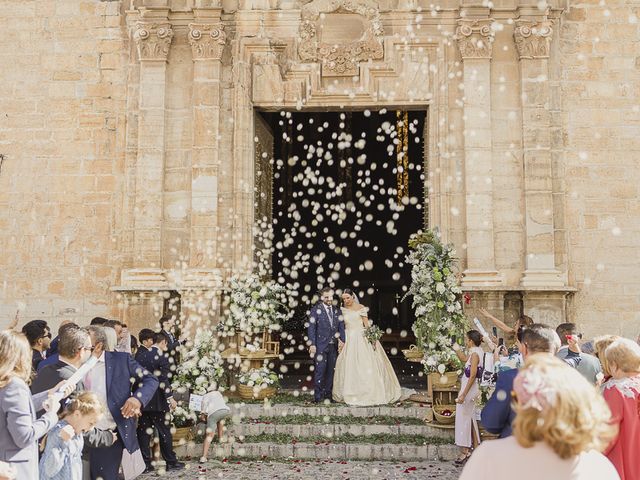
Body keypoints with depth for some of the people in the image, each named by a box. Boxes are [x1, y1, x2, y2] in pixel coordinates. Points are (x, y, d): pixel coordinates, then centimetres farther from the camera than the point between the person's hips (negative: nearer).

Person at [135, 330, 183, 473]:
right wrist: (170, 397, -9)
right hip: (157, 400, -5)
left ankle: (145, 464, 11)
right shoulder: (161, 355, -11)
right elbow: (164, 379, -15)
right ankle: (171, 462, 13)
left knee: (144, 431, 9)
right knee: (164, 431, 5)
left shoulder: (139, 355, 6)